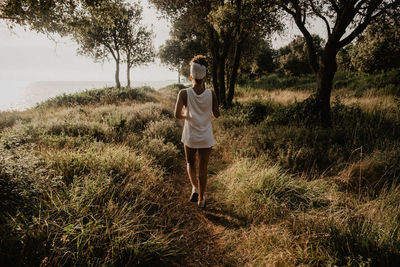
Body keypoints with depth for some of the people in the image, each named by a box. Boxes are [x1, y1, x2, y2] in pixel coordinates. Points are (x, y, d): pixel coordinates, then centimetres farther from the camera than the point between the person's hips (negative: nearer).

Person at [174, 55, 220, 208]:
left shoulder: (184, 93, -13)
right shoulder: (211, 94, -10)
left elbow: (177, 115, -16)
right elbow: (216, 114, 1)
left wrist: (187, 115, 3)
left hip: (190, 137, 0)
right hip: (206, 138, 0)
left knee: (190, 164, 26)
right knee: (203, 169, 13)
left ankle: (195, 188, 11)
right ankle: (201, 199, 24)